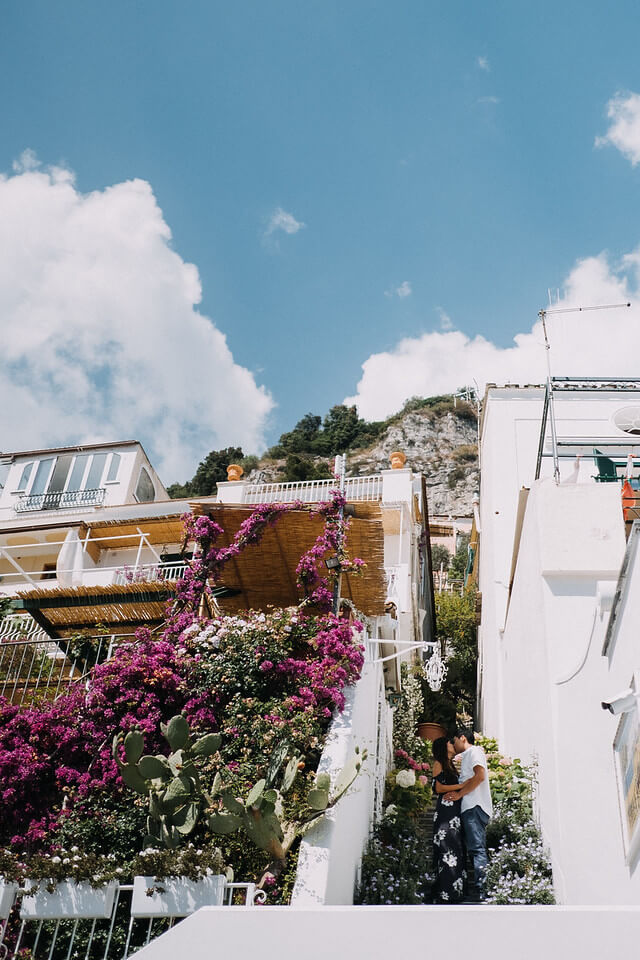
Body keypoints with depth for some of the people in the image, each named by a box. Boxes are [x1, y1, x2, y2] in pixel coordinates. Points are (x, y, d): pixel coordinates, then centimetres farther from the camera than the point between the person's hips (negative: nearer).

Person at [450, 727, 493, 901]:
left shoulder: (474, 751, -1)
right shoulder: (466, 756, 28)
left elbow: (480, 776, -17)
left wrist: (459, 794, -13)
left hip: (475, 807, -10)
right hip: (470, 808, 10)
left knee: (477, 848, -14)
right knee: (475, 849, 6)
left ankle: (479, 890, -18)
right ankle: (479, 890, 4)